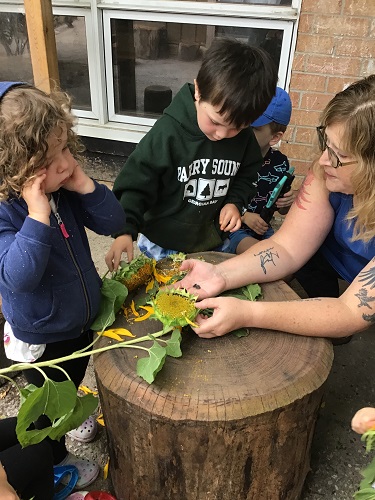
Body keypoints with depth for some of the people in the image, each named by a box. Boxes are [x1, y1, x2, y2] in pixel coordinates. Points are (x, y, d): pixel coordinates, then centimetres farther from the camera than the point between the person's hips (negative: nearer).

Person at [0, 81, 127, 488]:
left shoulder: (64, 188, -13)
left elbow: (113, 223, -11)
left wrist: (83, 184, -25)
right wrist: (38, 214, -45)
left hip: (83, 320, 6)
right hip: (42, 339, -6)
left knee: (74, 385, 34)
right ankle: (55, 460, 50)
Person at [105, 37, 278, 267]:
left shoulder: (244, 137, -10)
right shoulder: (168, 132, -24)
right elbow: (136, 183, -19)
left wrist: (234, 202, -8)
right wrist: (126, 230, -29)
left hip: (214, 242, 4)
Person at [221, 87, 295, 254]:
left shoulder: (280, 162, -1)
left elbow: (282, 211, 12)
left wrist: (287, 203, -10)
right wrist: (244, 216, -15)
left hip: (263, 229, 4)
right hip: (231, 227, -4)